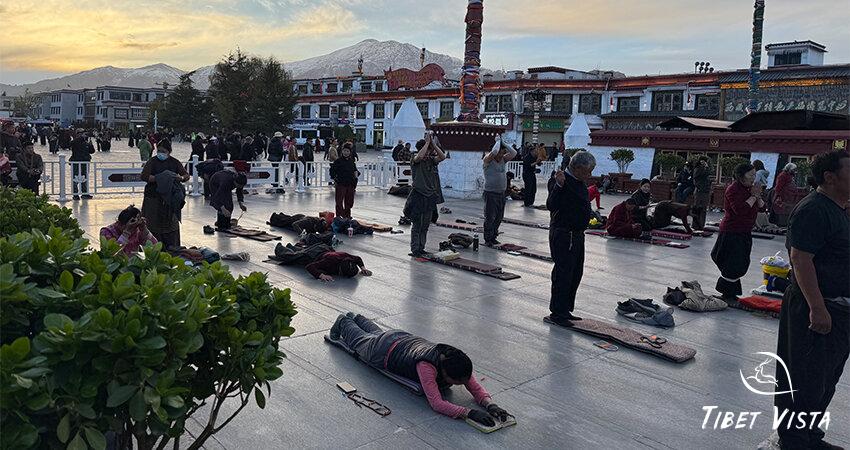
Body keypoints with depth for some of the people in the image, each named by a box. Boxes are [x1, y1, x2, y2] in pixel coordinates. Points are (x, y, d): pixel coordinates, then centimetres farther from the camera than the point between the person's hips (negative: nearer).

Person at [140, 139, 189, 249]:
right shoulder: (153, 161, -1)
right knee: (154, 223, -2)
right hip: (154, 198, -2)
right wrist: (158, 178, -24)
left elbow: (186, 175, 7)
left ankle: (172, 248, 14)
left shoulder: (174, 162, 7)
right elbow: (144, 176, -12)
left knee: (171, 222, 6)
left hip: (170, 198, 3)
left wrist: (181, 178, -16)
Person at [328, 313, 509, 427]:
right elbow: (436, 403, -52)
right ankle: (343, 323, 58)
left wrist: (490, 404, -50)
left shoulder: (458, 363, -34)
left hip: (409, 340, 5)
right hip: (386, 353, -5)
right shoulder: (427, 366, -49)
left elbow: (476, 388, -30)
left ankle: (355, 318, 65)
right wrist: (470, 413, -61)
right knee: (359, 341, 29)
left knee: (375, 332, 37)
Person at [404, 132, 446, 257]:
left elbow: (442, 156, -6)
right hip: (418, 196, -6)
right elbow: (420, 156, -28)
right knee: (417, 225, -1)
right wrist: (427, 141, -21)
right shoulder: (415, 160, -5)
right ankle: (415, 250, 4)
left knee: (425, 226, 11)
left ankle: (421, 249, 20)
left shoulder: (431, 160, 10)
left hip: (430, 196, 6)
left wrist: (433, 144, -10)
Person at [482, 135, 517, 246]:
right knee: (490, 217, -4)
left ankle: (493, 237, 23)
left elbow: (513, 153, 3)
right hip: (490, 193, -7)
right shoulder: (488, 160, -9)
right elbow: (494, 152, -28)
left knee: (499, 217, 12)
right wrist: (498, 141, -12)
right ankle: (487, 240, 3)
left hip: (501, 193, 7)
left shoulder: (503, 160, 11)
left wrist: (503, 143, -1)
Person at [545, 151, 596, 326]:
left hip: (577, 235, 10)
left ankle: (566, 310, 26)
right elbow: (551, 205, -31)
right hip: (563, 234, -10)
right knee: (563, 273, -5)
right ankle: (556, 312, 5)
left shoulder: (580, 182, 12)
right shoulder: (563, 181, -18)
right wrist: (559, 185, -39)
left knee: (576, 274, 15)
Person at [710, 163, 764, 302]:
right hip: (732, 233, -9)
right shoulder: (734, 189, -16)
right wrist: (753, 196, -19)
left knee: (741, 265, 14)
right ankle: (727, 294, 6)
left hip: (745, 233, 9)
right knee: (734, 265, -8)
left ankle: (731, 294, 25)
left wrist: (758, 196, -6)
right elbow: (740, 209, -28)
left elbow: (761, 207, 12)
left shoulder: (749, 188, 11)